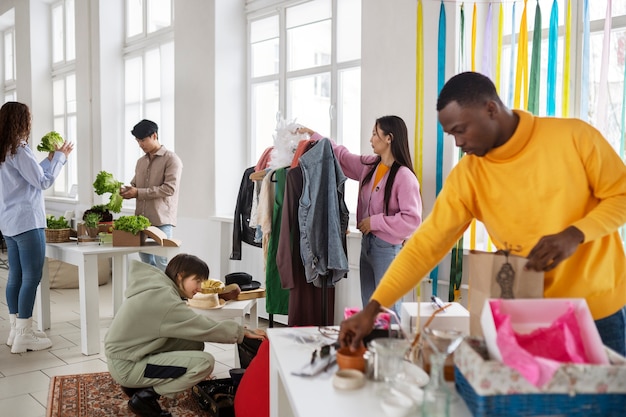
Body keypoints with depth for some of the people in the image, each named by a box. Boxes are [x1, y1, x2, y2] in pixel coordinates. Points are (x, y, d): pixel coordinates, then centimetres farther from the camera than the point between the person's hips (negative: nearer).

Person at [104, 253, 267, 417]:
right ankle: (145, 396, -5)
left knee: (194, 343, 6)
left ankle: (140, 384, 12)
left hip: (125, 353, 9)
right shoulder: (165, 300, -23)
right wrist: (243, 331, -8)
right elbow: (205, 329, -19)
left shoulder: (158, 287, 5)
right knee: (205, 362, -16)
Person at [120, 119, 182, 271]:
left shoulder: (171, 159, -5)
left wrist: (138, 193, -17)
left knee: (161, 266, -5)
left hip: (161, 221, -7)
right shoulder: (141, 162, 17)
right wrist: (125, 190, -1)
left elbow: (170, 188, -15)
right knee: (146, 264, 11)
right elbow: (134, 184, 23)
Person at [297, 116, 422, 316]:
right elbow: (342, 156, 19)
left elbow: (412, 219, -23)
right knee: (368, 308, 17)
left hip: (388, 248, -8)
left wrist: (375, 221, -17)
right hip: (367, 242, 8)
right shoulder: (369, 165, 5)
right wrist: (313, 135, 20)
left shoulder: (404, 177, -18)